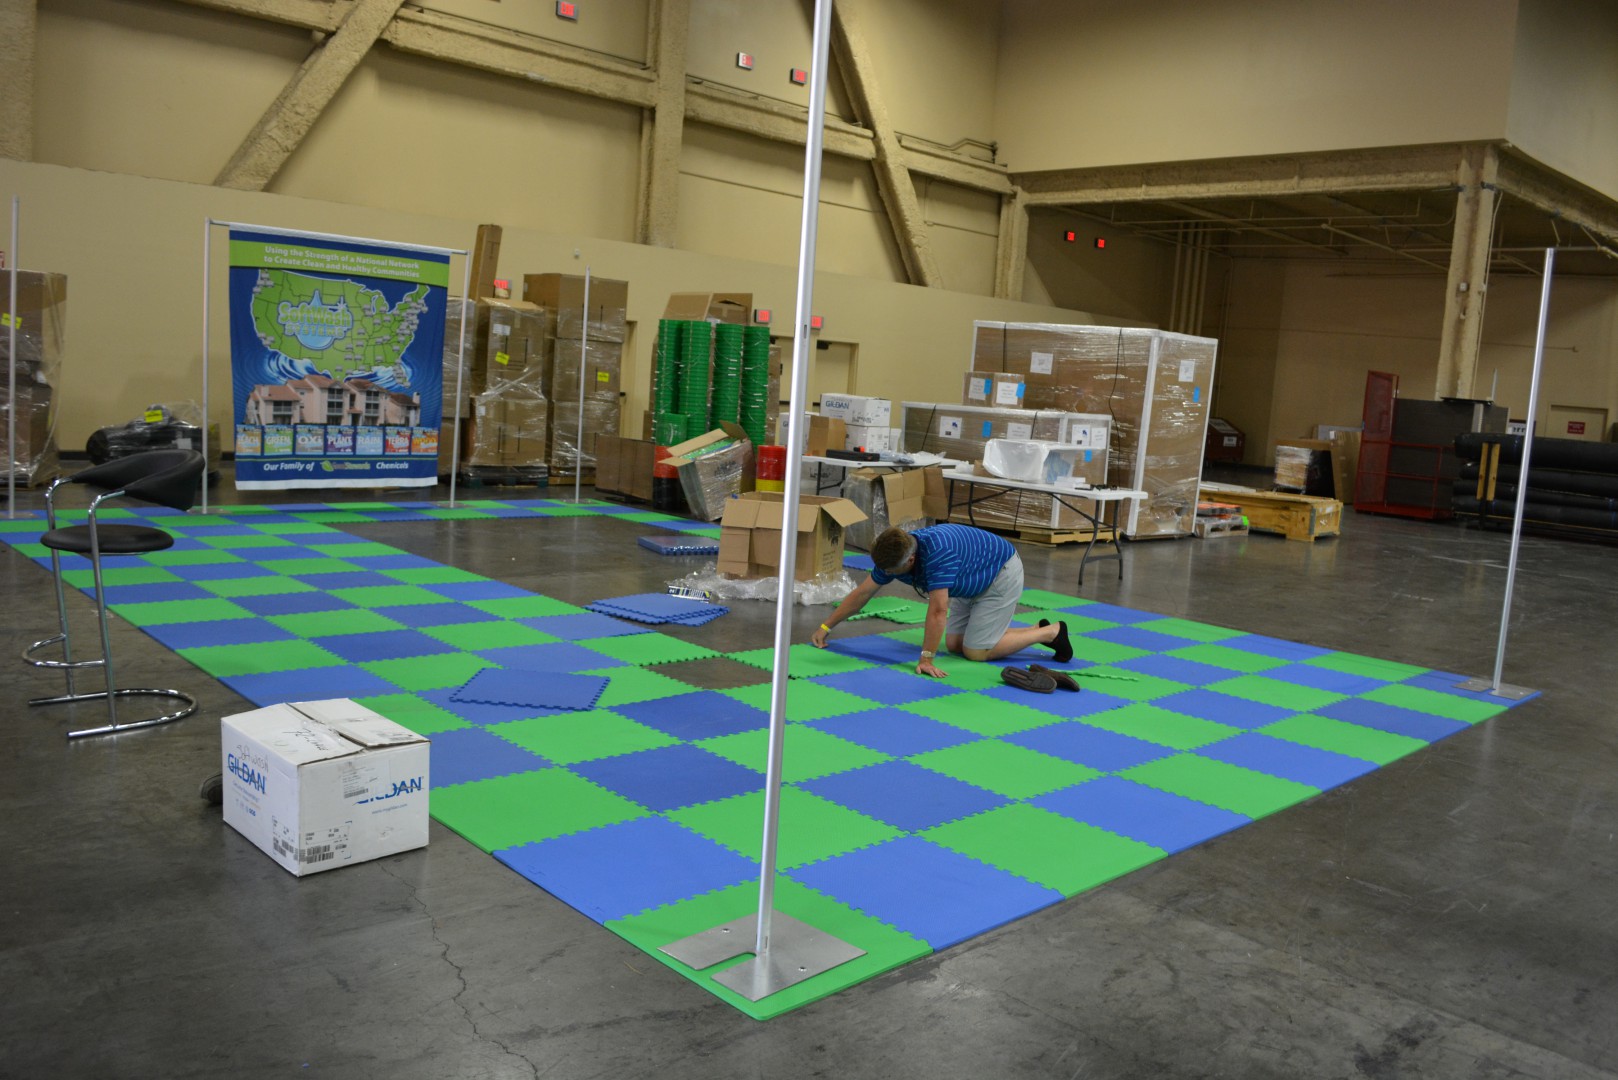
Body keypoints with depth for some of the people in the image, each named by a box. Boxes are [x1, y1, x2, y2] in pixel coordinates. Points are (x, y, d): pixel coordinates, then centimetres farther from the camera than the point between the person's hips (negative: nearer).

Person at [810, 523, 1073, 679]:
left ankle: (1051, 632, 4)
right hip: (973, 582, 9)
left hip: (1001, 574, -9)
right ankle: (1037, 630, 16)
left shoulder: (936, 552, -39)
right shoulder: (895, 553, -13)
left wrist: (926, 659, -38)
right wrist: (826, 627, 0)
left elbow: (938, 610, -39)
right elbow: (862, 593, -3)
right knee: (955, 644, 7)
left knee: (976, 651, -9)